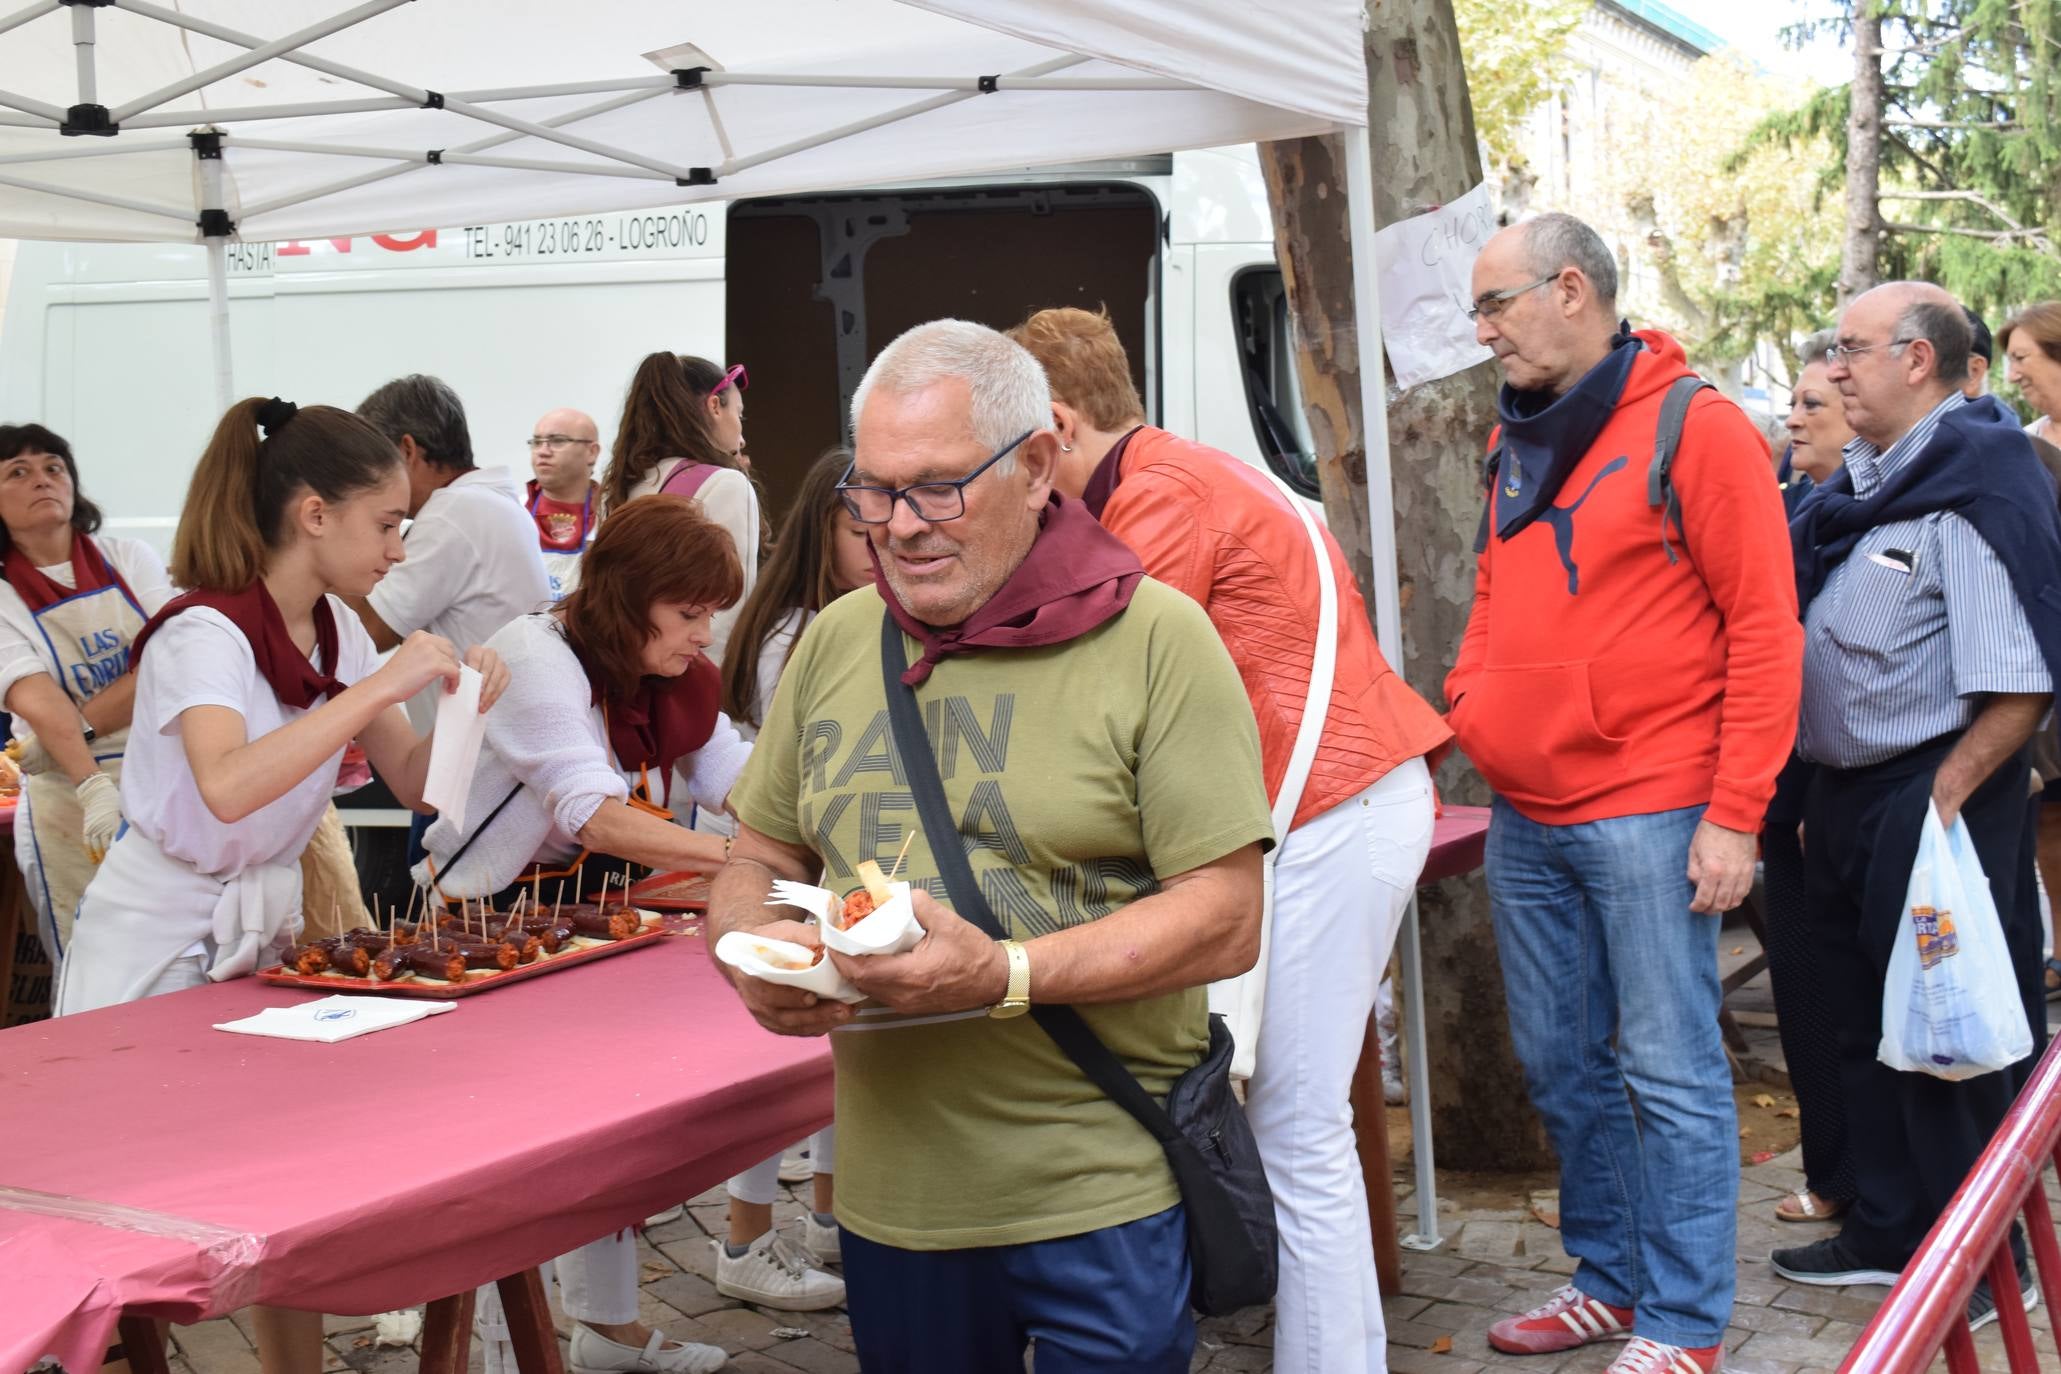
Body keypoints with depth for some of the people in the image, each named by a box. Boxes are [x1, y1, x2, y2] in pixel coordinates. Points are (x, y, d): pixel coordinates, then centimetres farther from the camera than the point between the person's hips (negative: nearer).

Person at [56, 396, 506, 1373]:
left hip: (267, 925, 7)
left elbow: (411, 783, 7)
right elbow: (229, 787, -40)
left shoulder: (340, 631, 1)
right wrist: (381, 685, -35)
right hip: (162, 937, -6)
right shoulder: (205, 632, -21)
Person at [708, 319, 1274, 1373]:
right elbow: (755, 866, 16)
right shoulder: (834, 642, 8)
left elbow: (1225, 920, -12)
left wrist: (1001, 976, -23)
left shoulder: (1155, 639, -8)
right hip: (889, 1197, 5)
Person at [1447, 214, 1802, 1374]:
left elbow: (1764, 628, -10)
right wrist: (1466, 702, 7)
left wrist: (1735, 814, -14)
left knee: (1670, 1072, 0)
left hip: (1648, 816, -7)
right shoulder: (1519, 440, 13)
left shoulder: (1697, 427, -7)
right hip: (1525, 815, 7)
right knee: (1561, 1063, 13)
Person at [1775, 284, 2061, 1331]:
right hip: (1846, 799, 9)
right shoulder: (1863, 484, 11)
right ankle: (1887, 1231, 33)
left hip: (1935, 803, -9)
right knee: (1867, 1028, 18)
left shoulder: (1977, 485, -17)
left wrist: (1940, 804, -22)